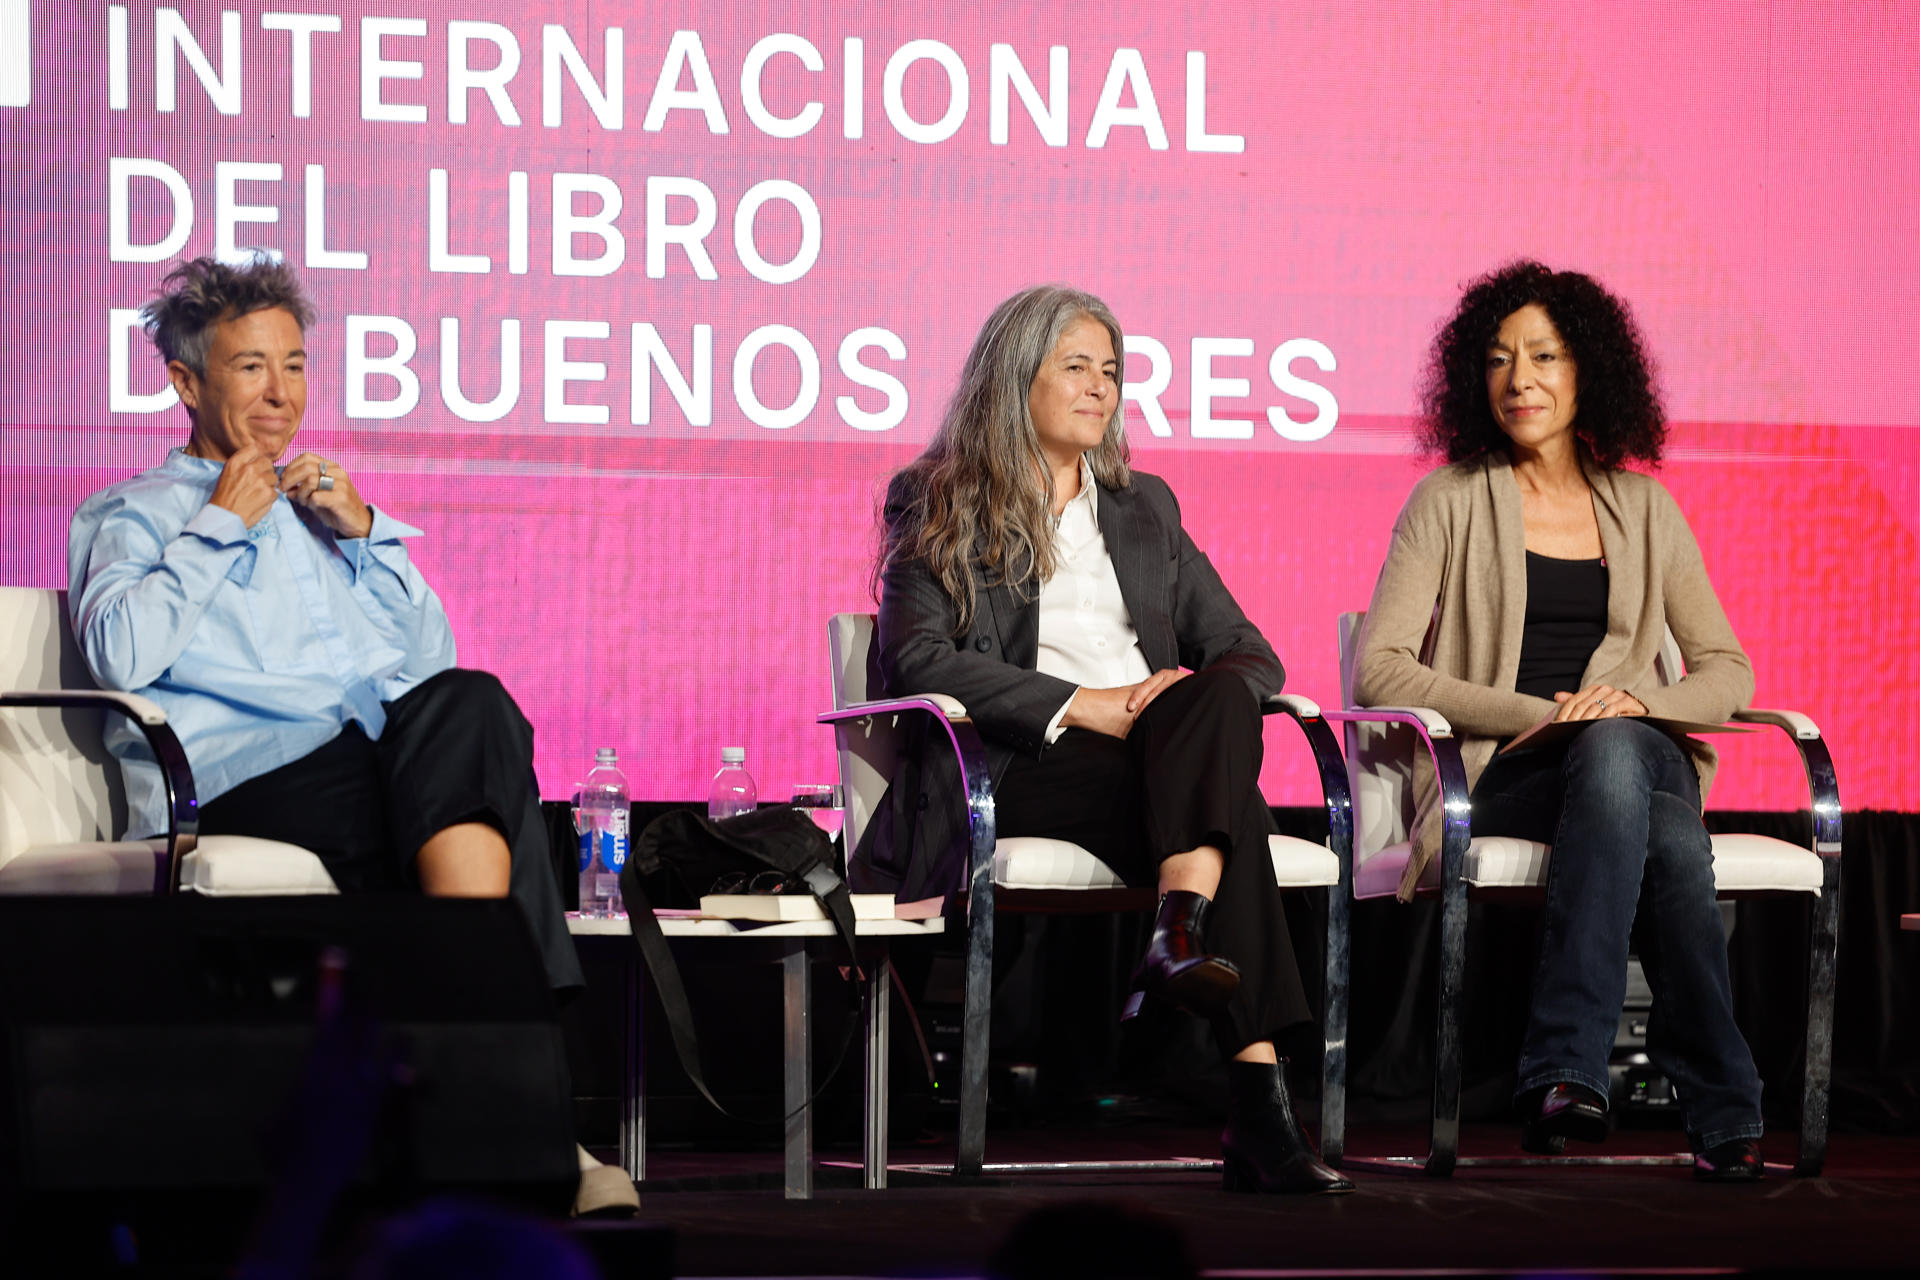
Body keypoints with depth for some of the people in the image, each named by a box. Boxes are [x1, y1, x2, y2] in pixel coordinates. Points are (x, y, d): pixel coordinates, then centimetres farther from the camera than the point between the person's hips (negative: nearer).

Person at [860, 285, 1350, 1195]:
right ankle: (1257, 1103, -49)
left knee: (1217, 699, -36)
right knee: (1230, 805, -35)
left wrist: (1200, 696, -7)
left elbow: (1248, 652, 20)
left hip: (1167, 746, 4)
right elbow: (916, 657, -4)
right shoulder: (935, 507, 13)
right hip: (1021, 772, -4)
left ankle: (1180, 940, -56)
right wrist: (1080, 704, -15)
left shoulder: (1144, 507, 27)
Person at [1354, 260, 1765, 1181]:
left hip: (1641, 755, 2)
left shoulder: (1643, 509, 17)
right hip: (1501, 776, -2)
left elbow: (1727, 672, 16)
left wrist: (1638, 703, -8)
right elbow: (1379, 670, -3)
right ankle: (1721, 1107, -35)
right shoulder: (1451, 503, 7)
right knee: (1668, 844, -36)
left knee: (1612, 750, -38)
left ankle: (1564, 1065, -41)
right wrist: (1541, 713, -12)